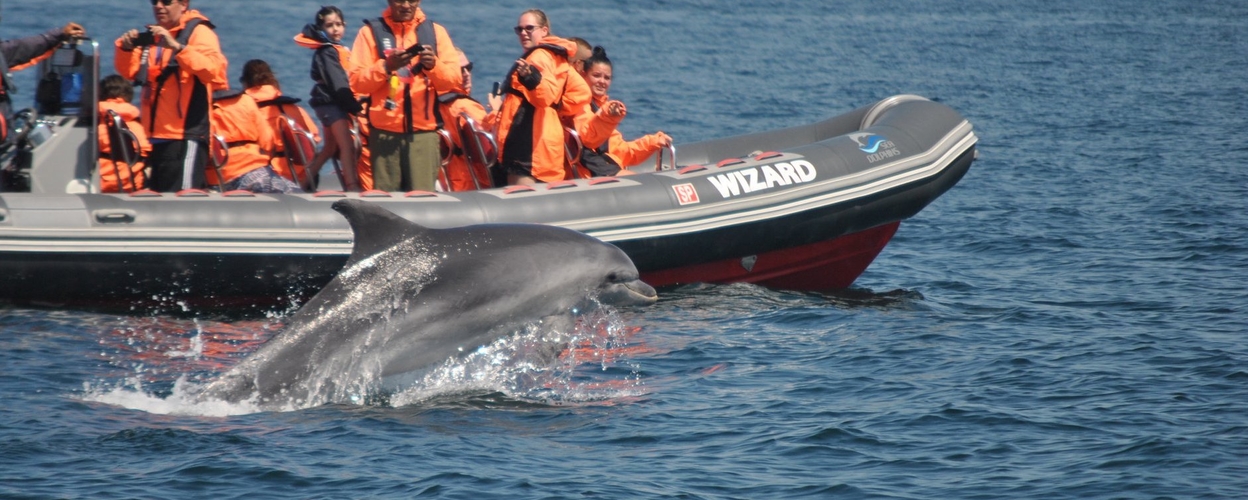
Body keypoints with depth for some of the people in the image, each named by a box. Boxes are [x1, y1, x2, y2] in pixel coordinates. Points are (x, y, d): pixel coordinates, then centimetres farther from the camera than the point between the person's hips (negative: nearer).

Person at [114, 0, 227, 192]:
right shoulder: (153, 35, 17)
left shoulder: (198, 32, -4)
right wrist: (126, 47, 1)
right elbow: (129, 71, 22)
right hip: (157, 137, 8)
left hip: (186, 137, -8)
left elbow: (215, 69, -21)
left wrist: (176, 47, -30)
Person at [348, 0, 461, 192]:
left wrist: (434, 65, -14)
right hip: (384, 131, -1)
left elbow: (454, 80, 5)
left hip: (424, 131, 1)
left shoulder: (435, 31, 11)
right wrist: (386, 66, -17)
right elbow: (356, 81, -1)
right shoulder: (370, 31, 6)